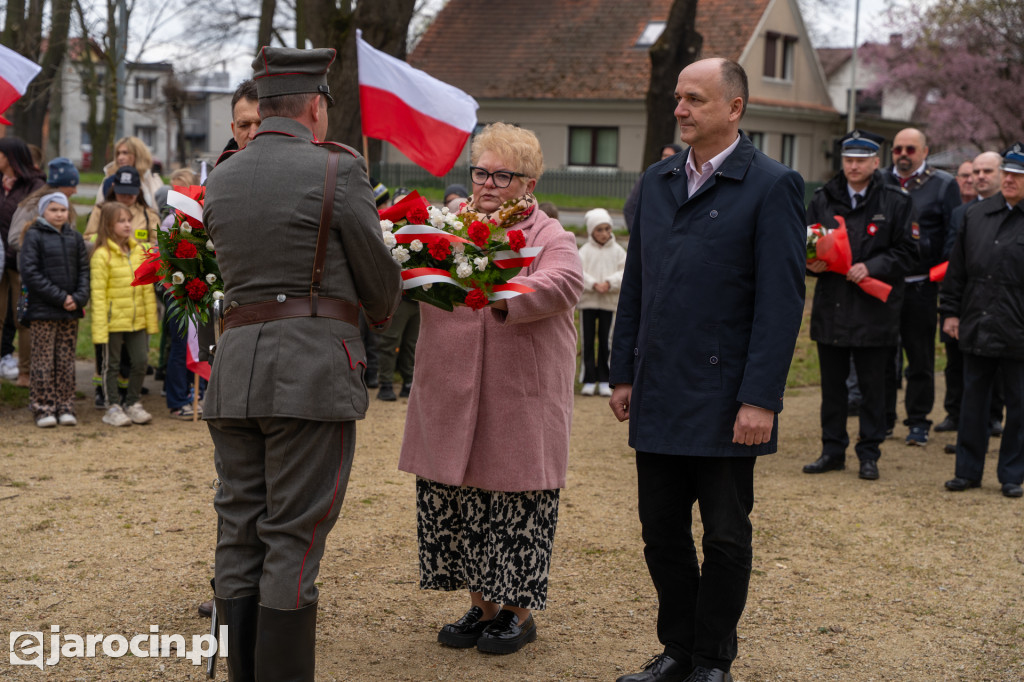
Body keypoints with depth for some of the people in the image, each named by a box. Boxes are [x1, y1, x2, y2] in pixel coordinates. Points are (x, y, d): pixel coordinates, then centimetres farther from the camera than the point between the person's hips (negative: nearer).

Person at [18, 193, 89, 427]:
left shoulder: (74, 237, 11)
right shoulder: (34, 236, -3)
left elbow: (84, 270, 10)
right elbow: (30, 273, -9)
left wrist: (79, 298, -7)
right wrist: (60, 297, -13)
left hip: (71, 311, 4)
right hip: (43, 310, -4)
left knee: (66, 361, 7)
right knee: (44, 360, -1)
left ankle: (65, 408, 12)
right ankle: (43, 408, 5)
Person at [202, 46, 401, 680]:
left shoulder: (220, 180, 11)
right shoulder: (336, 168, -5)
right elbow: (380, 276, 2)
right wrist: (381, 313, 24)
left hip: (235, 366, 6)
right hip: (312, 367, -5)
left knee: (239, 537, 10)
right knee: (293, 540, -3)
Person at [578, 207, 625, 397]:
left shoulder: (617, 251, 4)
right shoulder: (585, 250, 0)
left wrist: (609, 283, -19)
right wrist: (594, 284, -22)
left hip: (609, 302, 1)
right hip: (587, 301, -1)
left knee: (605, 342, 5)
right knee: (588, 341, 2)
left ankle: (604, 381, 13)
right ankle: (589, 380, 9)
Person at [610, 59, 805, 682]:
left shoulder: (772, 186, -7)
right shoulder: (657, 181, 12)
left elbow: (782, 300, -12)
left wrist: (760, 399, -16)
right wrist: (624, 373, 11)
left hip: (723, 400, -6)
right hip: (658, 397, 6)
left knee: (725, 537, 6)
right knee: (662, 532, 12)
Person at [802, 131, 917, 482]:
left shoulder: (895, 201, -2)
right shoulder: (823, 198, 7)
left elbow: (905, 252, -2)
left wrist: (871, 267, -16)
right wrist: (811, 262, -7)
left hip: (874, 308, -3)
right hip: (831, 306, 3)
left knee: (873, 386, 4)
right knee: (832, 384, 10)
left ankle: (869, 453, 15)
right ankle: (833, 450, 20)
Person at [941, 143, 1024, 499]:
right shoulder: (977, 214, 8)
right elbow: (957, 267, 13)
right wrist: (951, 311, 8)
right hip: (976, 329, 4)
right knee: (973, 402, 11)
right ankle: (968, 470, 21)